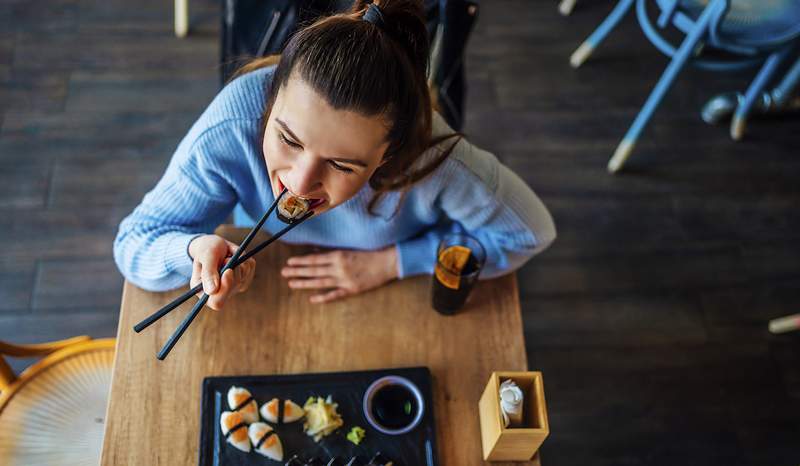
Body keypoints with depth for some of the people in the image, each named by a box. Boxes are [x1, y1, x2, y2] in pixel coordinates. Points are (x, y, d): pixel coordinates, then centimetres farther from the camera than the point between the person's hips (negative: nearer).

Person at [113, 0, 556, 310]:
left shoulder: (435, 164, -37)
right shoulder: (230, 129, -35)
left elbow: (529, 231, -18)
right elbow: (134, 243, -21)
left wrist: (390, 262, -23)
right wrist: (197, 248, -45)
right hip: (264, 289, 0)